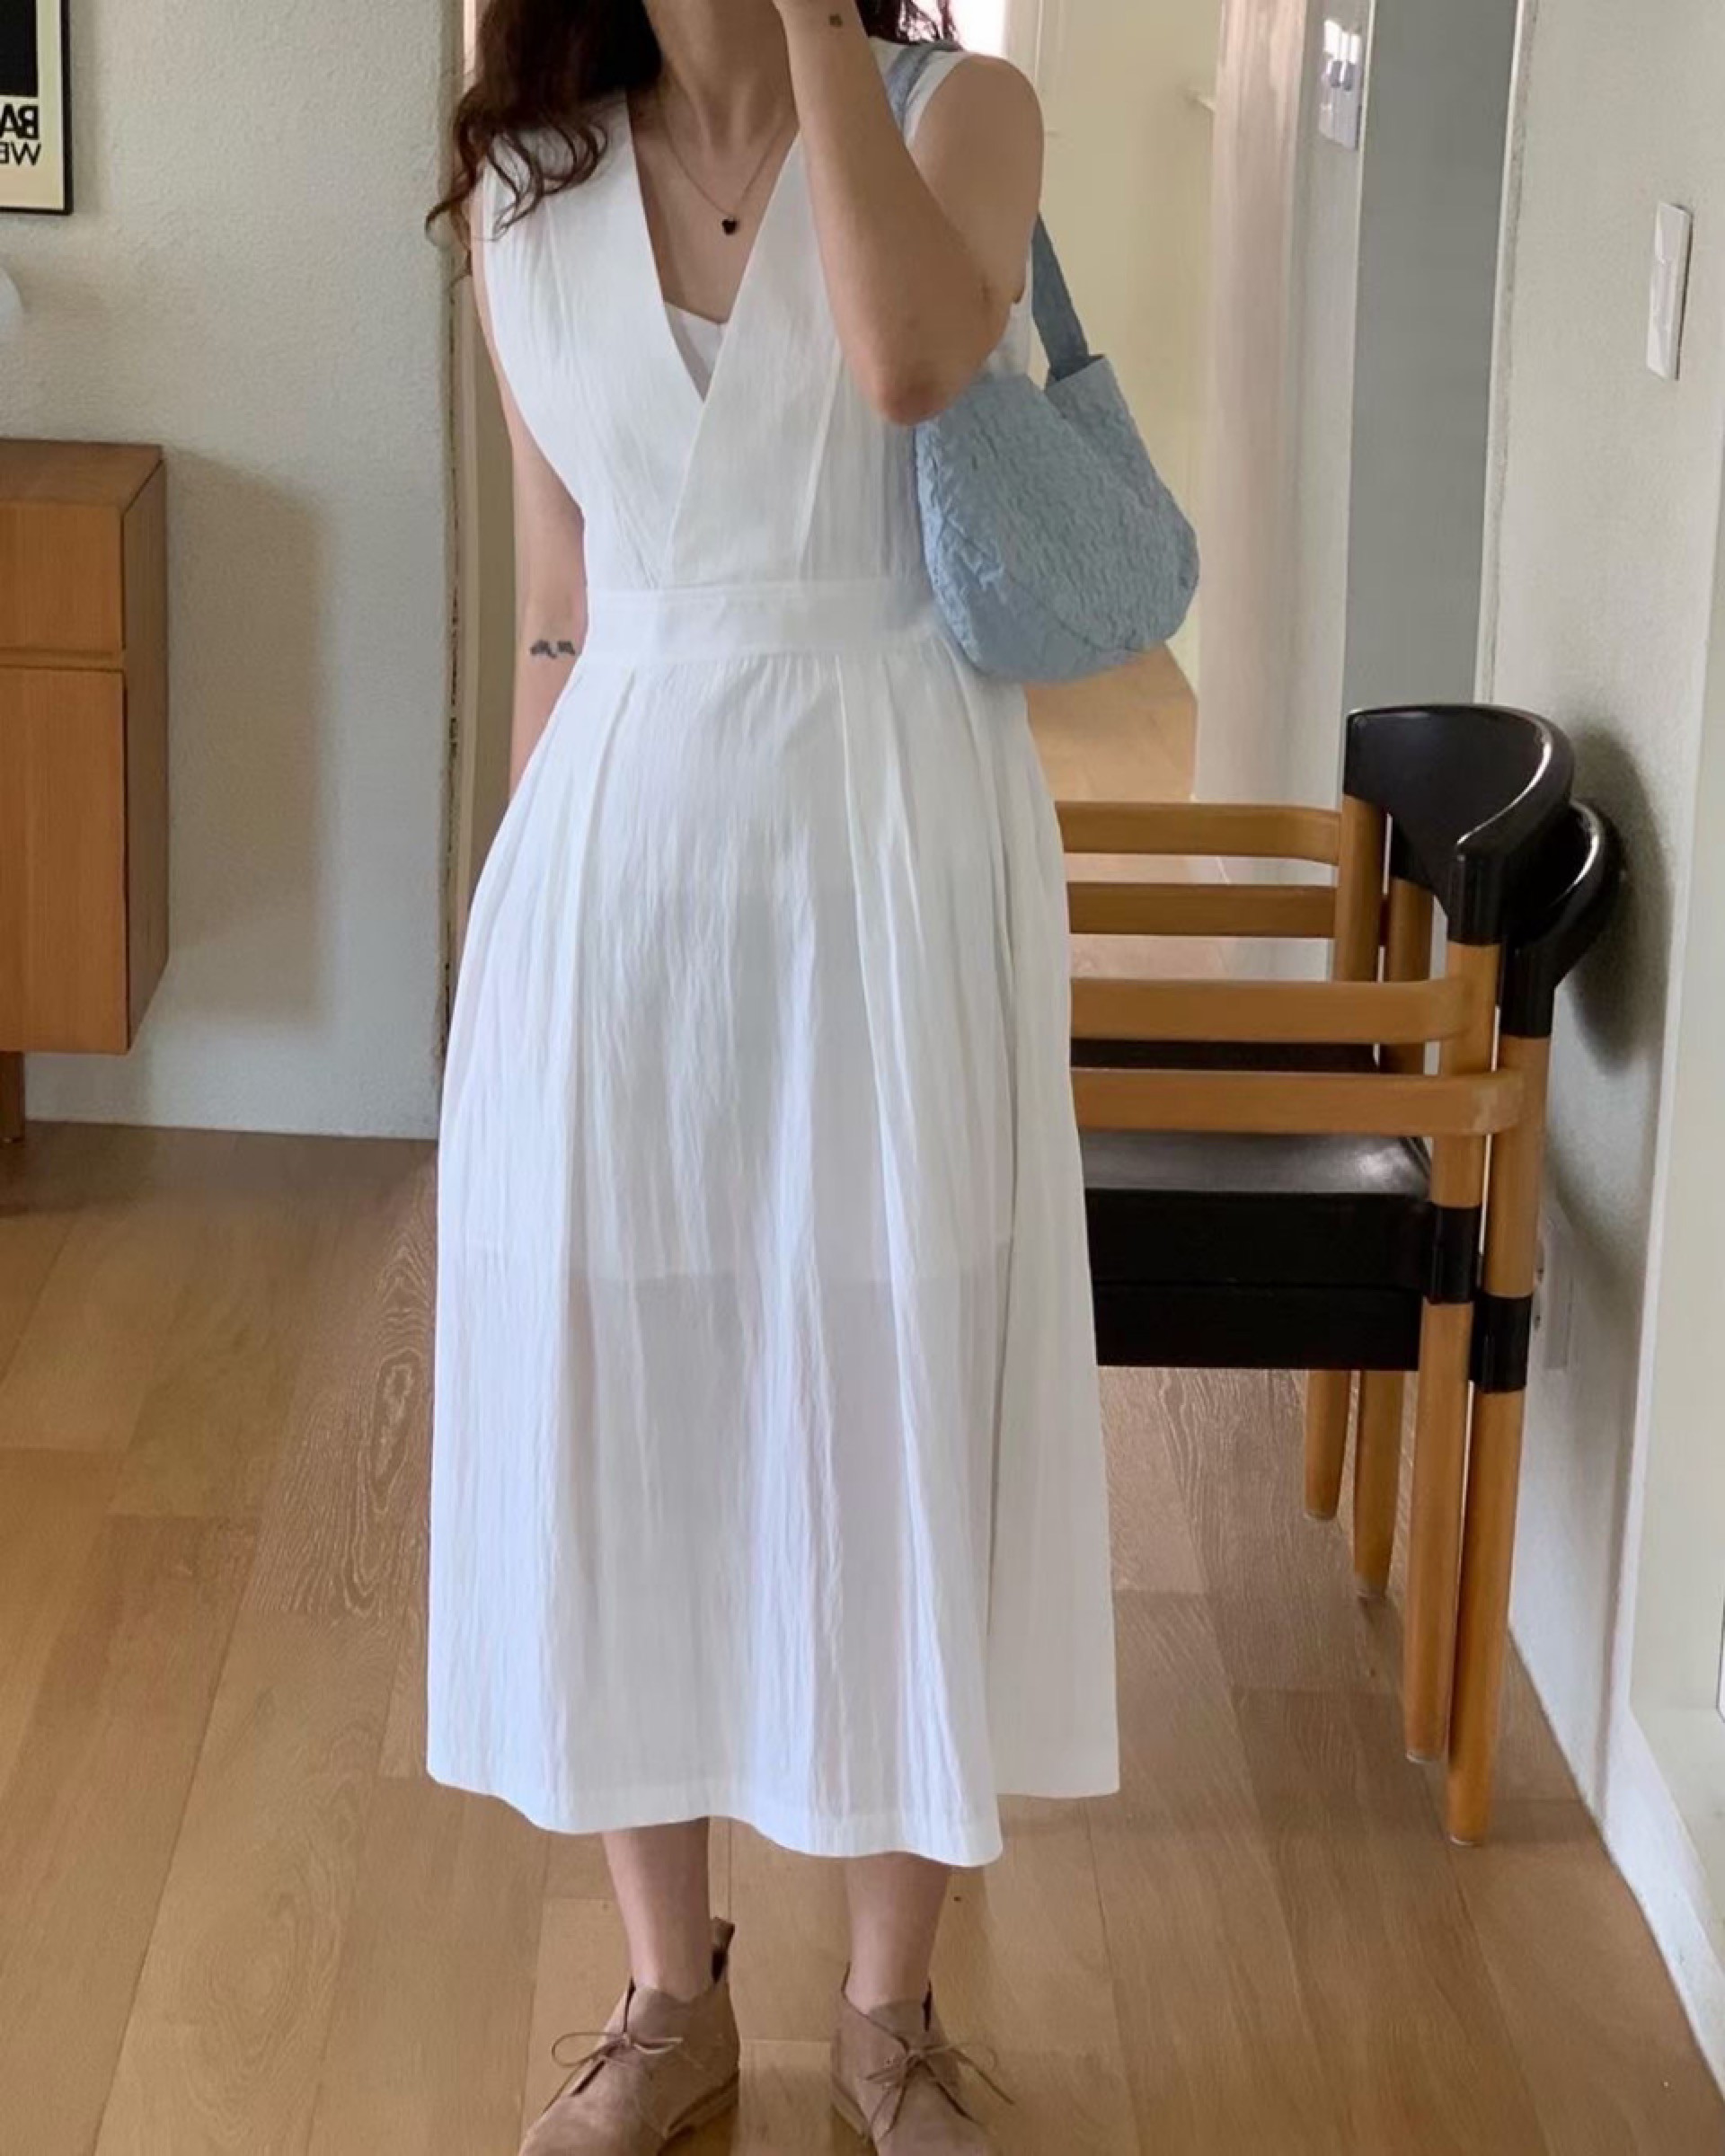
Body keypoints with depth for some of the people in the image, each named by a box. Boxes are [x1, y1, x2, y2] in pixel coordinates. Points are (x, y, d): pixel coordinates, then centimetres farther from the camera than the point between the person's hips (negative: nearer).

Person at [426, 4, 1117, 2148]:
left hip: (898, 847, -2)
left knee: (894, 1402, 6)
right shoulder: (527, 186, 6)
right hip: (618, 849, 3)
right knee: (618, 1406, 8)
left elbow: (909, 358, -24)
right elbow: (555, 606, 11)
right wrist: (537, 900, 12)